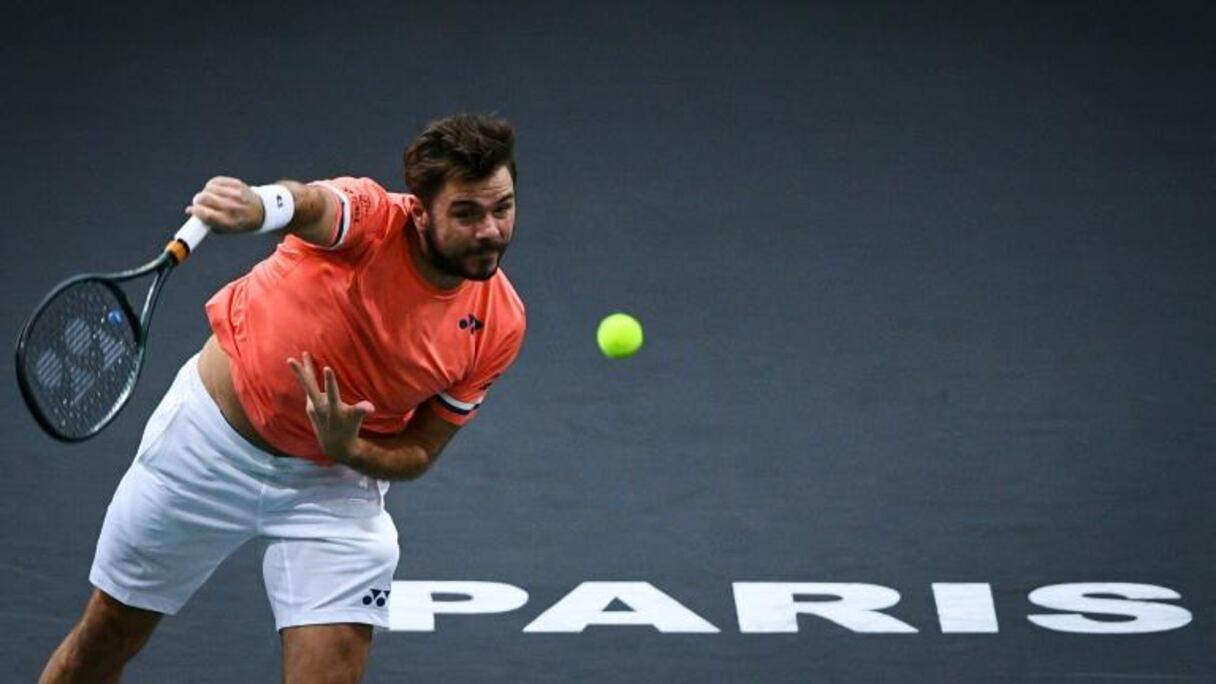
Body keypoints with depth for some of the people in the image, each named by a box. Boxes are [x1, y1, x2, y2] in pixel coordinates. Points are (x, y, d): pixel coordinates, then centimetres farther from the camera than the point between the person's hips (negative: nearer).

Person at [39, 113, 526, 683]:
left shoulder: (499, 325, -16)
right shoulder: (371, 219, -26)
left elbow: (418, 453, -6)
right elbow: (312, 204, -52)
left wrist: (348, 449, -27)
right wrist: (254, 207, -75)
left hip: (334, 479, 2)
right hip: (213, 429, -2)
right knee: (106, 636, 12)